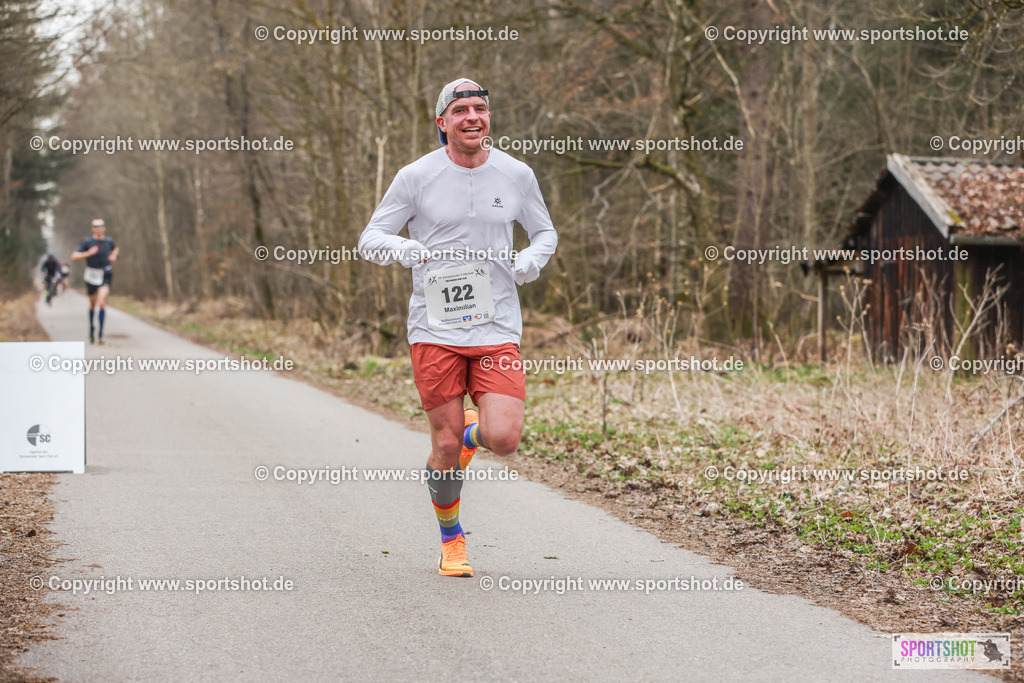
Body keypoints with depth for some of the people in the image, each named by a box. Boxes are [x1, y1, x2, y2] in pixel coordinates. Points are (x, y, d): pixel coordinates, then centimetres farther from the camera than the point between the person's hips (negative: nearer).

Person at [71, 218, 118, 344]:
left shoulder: (108, 241, 2)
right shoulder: (87, 241, -7)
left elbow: (115, 249, 27)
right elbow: (74, 256, -10)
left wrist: (114, 256, 5)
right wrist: (88, 253, -24)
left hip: (105, 275, 0)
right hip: (92, 275, 0)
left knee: (102, 303, -17)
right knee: (93, 304, 14)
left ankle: (101, 334, -15)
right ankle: (92, 328, 38)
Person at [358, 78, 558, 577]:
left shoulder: (516, 175, 5)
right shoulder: (417, 177, -2)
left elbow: (545, 231, 20)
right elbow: (369, 240, 2)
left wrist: (533, 258, -3)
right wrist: (401, 248, -20)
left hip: (497, 329, 1)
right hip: (435, 330, -1)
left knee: (503, 438, -13)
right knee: (445, 445, 0)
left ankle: (473, 433, 25)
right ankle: (451, 541, 23)